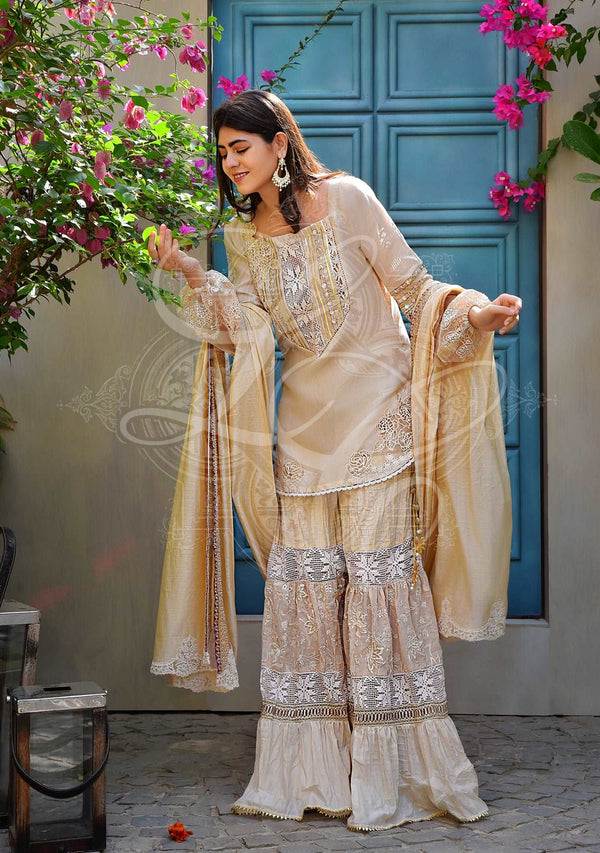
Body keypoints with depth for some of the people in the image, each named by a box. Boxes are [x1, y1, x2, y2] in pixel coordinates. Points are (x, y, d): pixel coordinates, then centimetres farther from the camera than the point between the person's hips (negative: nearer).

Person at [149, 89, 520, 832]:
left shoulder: (346, 198, -4)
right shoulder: (242, 236, 11)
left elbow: (412, 284, -3)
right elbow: (248, 324, 2)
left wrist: (475, 312, -19)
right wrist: (191, 276, -8)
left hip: (376, 409, -5)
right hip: (305, 421, 5)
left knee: (378, 570, -7)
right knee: (302, 580, 1)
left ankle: (392, 773, 2)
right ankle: (313, 771, 8)